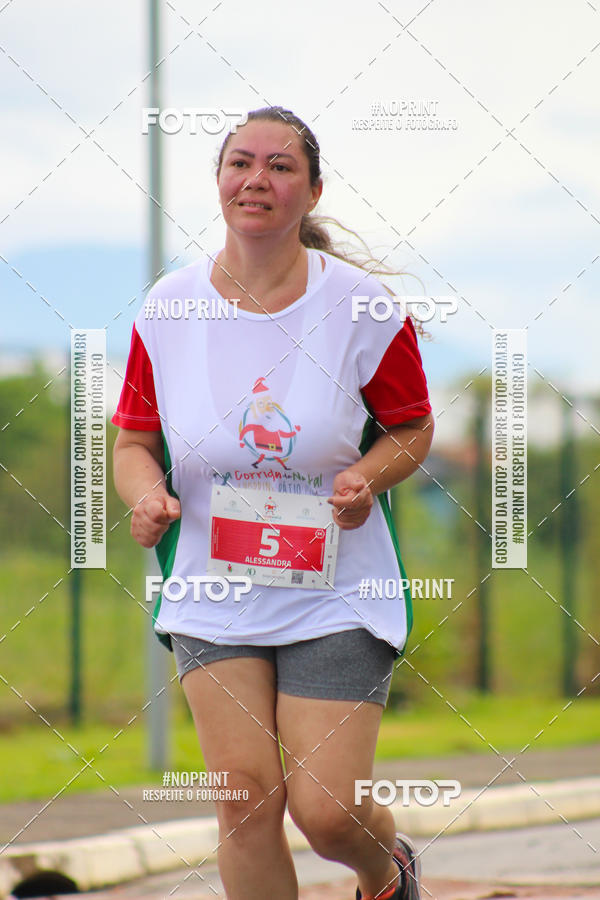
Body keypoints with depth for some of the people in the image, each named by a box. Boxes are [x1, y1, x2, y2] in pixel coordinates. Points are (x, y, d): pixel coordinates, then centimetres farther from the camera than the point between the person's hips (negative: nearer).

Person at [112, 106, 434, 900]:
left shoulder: (360, 305, -7)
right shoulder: (167, 308, -2)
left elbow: (413, 428, 6)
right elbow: (134, 440, 8)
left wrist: (367, 476, -15)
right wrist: (147, 494, -14)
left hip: (333, 594, -2)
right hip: (213, 598, 2)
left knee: (327, 811, -8)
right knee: (245, 793, -11)